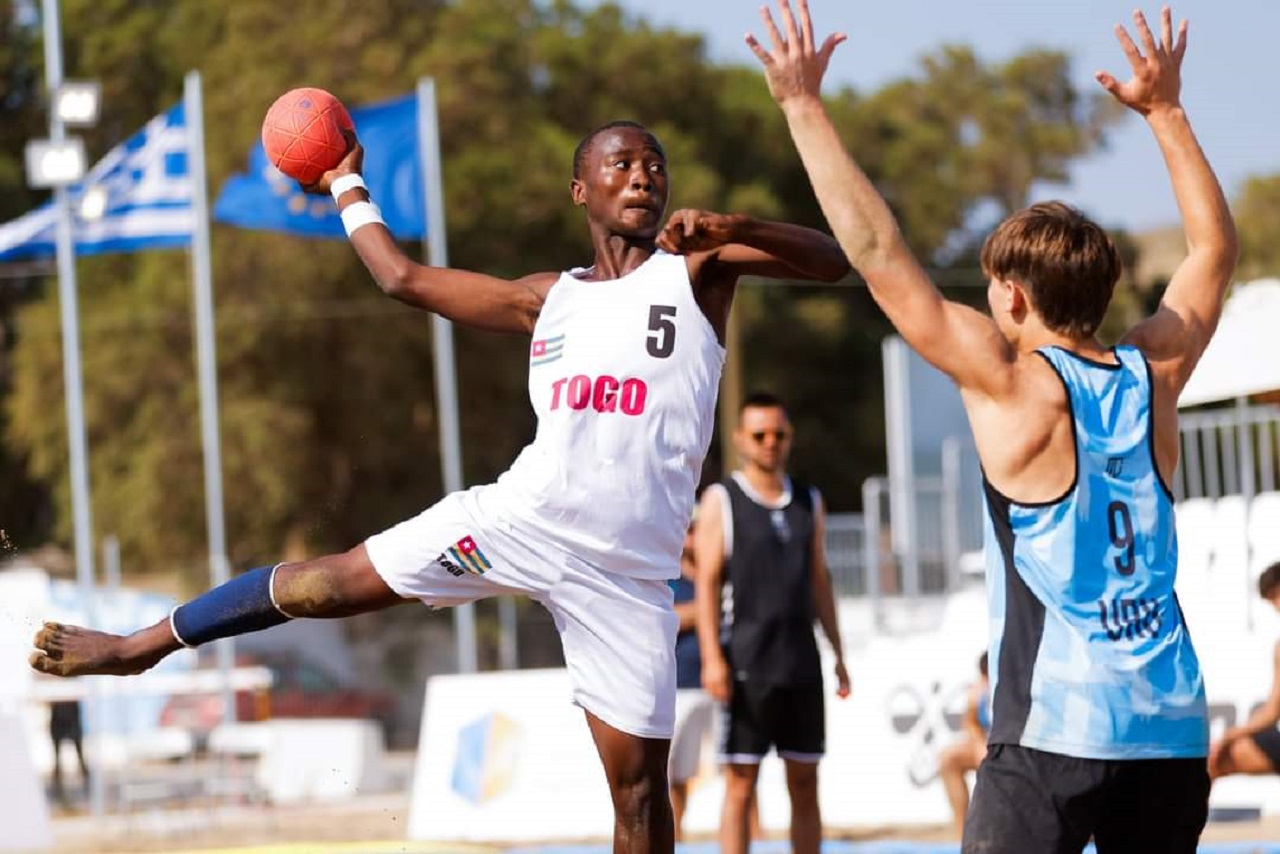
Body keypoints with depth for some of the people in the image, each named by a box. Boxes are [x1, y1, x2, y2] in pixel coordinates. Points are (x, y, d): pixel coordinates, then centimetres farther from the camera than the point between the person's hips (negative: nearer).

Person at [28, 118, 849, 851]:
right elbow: (406, 278, 25)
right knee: (325, 583, 1)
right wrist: (348, 191, 33)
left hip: (627, 571, -2)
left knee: (640, 780, -2)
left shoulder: (696, 270, 4)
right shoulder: (549, 297, 14)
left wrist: (733, 228, -23)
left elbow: (836, 262, -9)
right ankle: (139, 645, 19)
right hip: (520, 519, 2)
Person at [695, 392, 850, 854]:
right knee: (741, 785, -5)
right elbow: (707, 582, -5)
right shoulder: (722, 500, 0)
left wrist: (838, 655, 13)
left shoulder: (809, 502, 14)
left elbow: (819, 581, 17)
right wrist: (712, 658, -14)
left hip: (801, 660, 5)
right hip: (746, 664, -5)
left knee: (805, 782, 6)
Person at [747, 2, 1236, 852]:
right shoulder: (1154, 375, 11)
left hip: (1054, 729, -6)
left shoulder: (1011, 384, -3)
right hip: (1173, 727, 6)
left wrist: (803, 104, 0)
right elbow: (1216, 247, 28)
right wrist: (1165, 109, 35)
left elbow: (878, 252, -5)